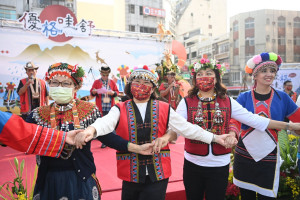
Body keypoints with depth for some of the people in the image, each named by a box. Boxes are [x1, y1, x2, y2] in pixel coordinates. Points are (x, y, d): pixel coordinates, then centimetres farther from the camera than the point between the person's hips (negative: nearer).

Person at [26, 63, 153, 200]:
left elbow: (106, 136, -6)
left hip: (81, 179, -1)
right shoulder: (39, 114, 1)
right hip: (49, 181, 2)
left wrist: (137, 148, -13)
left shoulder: (88, 110, -4)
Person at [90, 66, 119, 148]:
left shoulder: (112, 82, 11)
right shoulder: (96, 82, 7)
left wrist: (113, 93, -12)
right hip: (101, 107, -1)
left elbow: (117, 92, 10)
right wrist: (94, 92, -17)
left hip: (110, 107, 1)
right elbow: (91, 92, 6)